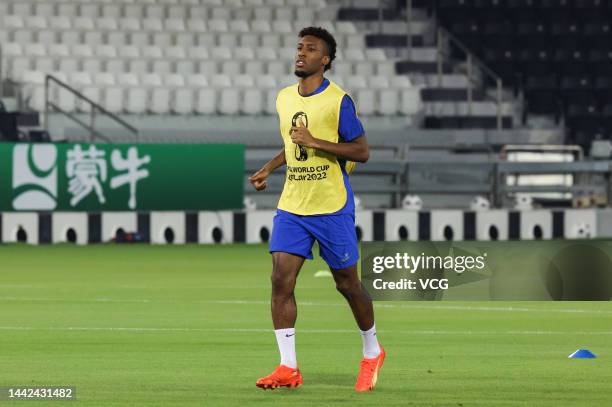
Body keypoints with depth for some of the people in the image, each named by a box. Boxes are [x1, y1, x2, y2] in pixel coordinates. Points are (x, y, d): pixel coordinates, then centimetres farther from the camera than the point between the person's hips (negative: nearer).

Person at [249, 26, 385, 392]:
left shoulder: (338, 101, -10)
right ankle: (288, 368, -8)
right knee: (281, 279, -9)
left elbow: (362, 152, -11)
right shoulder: (284, 98, 10)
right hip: (292, 207, 5)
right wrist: (268, 169, 12)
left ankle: (372, 352, 28)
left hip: (333, 207, -5)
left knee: (347, 283, 5)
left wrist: (316, 142, -19)